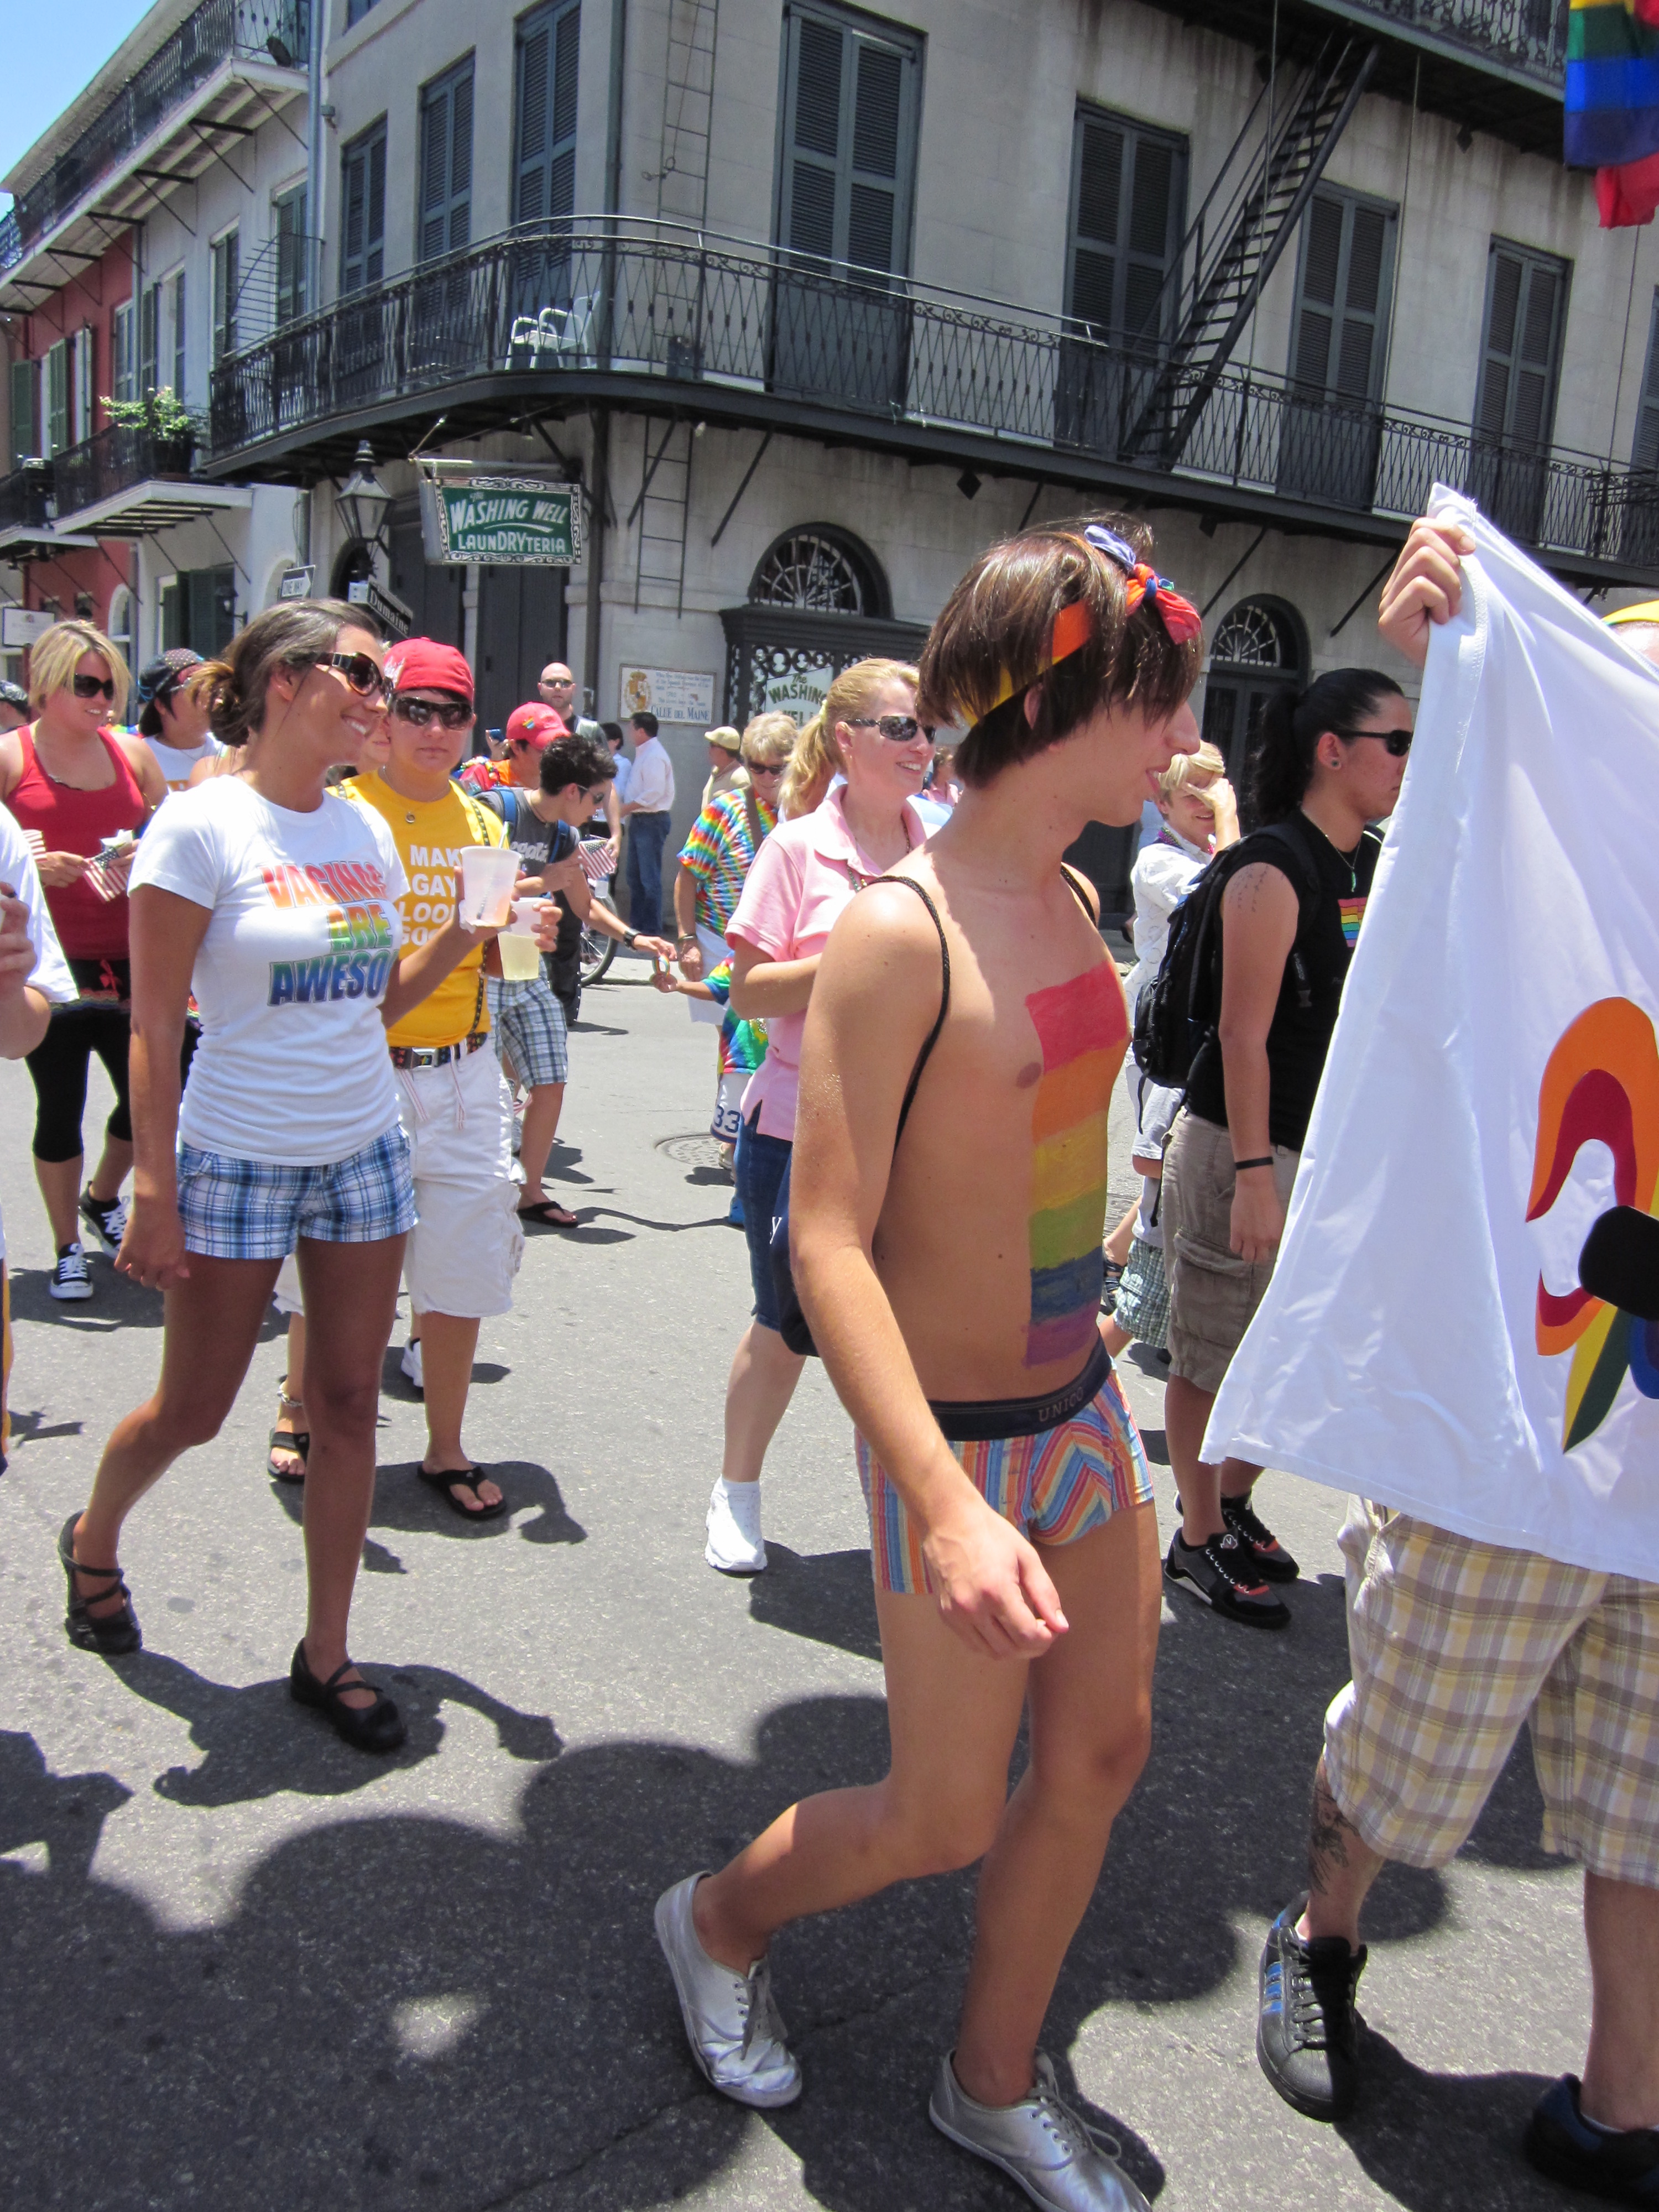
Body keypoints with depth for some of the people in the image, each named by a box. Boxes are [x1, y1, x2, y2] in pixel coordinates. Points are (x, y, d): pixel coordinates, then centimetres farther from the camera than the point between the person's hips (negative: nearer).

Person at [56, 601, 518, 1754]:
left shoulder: (367, 830, 6)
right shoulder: (202, 825, -11)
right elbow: (155, 1026, -12)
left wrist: (463, 935, -3)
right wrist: (155, 1192, -14)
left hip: (365, 1152, 5)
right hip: (237, 1160, -5)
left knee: (349, 1405, 8)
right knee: (192, 1412, 9)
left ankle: (326, 1652, 23)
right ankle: (93, 1540, 42)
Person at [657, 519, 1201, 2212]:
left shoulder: (1072, 899, 3)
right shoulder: (897, 932, -22)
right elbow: (827, 1245, -24)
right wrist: (946, 1503, -31)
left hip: (1083, 1408, 8)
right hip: (958, 1438, -8)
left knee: (1101, 1749, 16)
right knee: (943, 1818, 9)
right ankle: (716, 1919, 41)